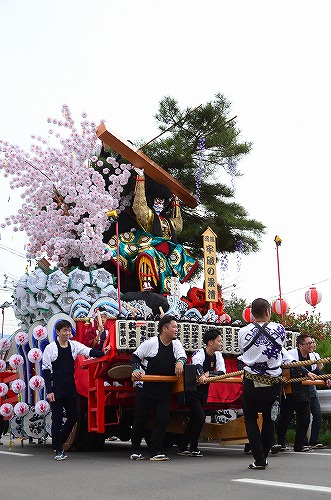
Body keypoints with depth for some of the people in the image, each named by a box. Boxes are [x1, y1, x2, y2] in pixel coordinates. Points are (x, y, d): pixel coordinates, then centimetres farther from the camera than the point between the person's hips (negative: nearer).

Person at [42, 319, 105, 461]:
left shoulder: (74, 345, 6)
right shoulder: (50, 348, -3)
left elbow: (89, 352, -7)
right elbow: (46, 370, -4)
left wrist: (103, 354, -27)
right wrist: (49, 391, -10)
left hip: (70, 389, 4)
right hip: (57, 390, -4)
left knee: (73, 417, 7)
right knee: (57, 419, 1)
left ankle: (59, 441, 27)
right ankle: (58, 450, 10)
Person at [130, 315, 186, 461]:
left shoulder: (176, 344, 4)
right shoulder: (151, 343, -11)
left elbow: (182, 355, -10)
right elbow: (135, 357, -3)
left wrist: (180, 362, -33)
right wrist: (136, 370, -20)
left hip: (164, 390, 5)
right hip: (145, 388, -5)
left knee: (163, 418, -3)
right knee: (141, 418, 5)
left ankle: (155, 451, 4)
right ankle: (136, 450, 20)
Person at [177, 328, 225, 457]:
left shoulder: (218, 355, 0)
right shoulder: (199, 353, -20)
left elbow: (222, 372, -12)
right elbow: (197, 366, -42)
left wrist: (208, 374, -28)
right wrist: (201, 375, -62)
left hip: (203, 391, 7)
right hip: (191, 390, -7)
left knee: (194, 419, 13)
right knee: (200, 417, -15)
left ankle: (183, 448, 23)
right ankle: (193, 449, -1)